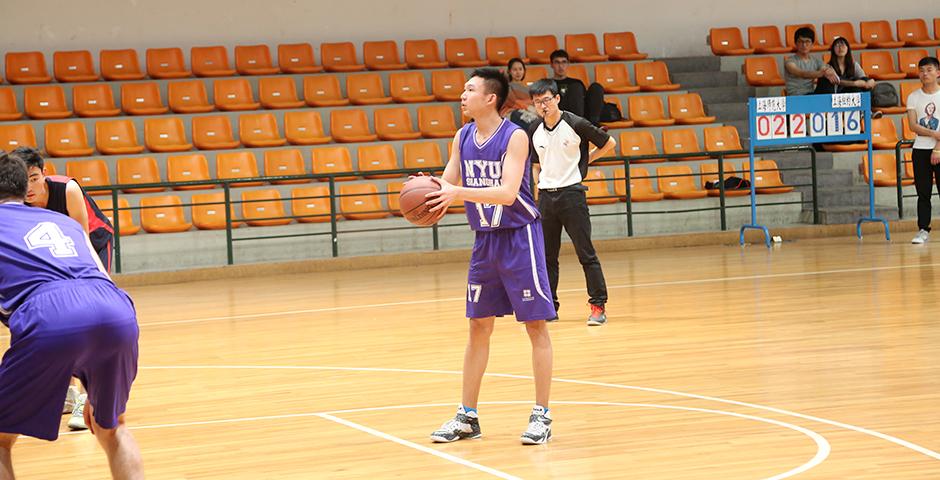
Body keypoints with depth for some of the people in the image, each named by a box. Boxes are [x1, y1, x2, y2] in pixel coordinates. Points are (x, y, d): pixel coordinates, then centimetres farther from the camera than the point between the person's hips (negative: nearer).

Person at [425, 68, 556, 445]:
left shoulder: (514, 137, -15)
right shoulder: (462, 138, 4)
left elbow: (508, 192, -25)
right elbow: (447, 184, 5)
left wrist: (459, 192, -35)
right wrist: (430, 192, -19)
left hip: (518, 237, -6)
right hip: (484, 240, 6)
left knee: (536, 325, -3)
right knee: (478, 327, 10)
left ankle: (541, 415, 2)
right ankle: (467, 417, 16)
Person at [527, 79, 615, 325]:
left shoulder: (575, 125, -8)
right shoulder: (534, 132, 7)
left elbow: (609, 143, 2)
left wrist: (585, 160, 2)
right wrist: (541, 188, 16)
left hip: (571, 192, -5)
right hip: (545, 196, 5)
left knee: (586, 253, -5)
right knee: (545, 256, 8)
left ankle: (598, 306, -2)